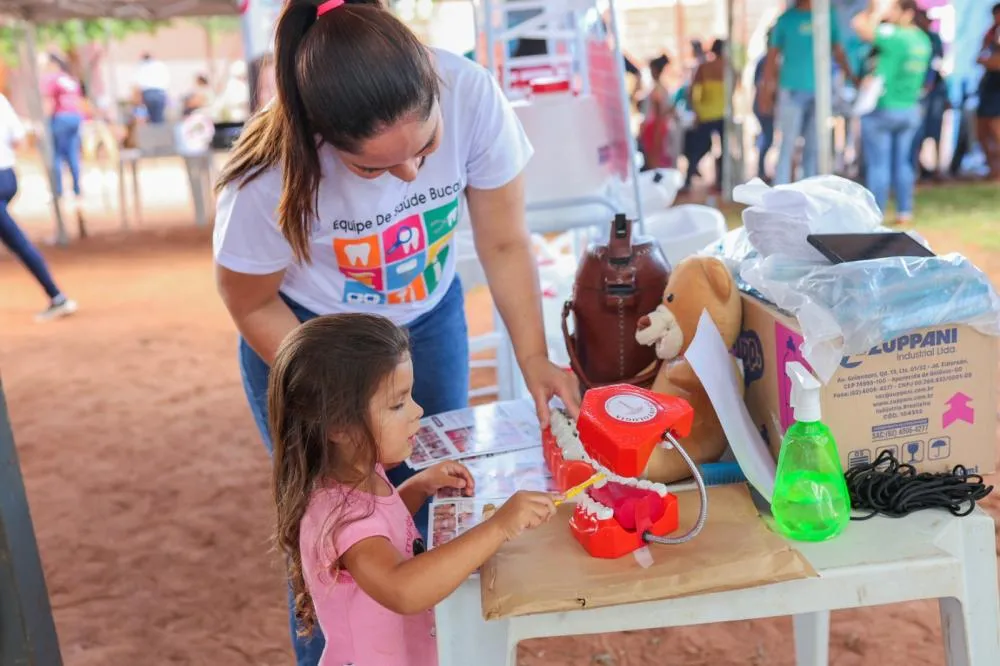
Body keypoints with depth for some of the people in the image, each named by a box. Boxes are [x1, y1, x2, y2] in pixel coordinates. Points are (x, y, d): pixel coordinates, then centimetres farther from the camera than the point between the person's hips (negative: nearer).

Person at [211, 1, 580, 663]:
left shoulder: (472, 94, -28)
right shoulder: (271, 178, -32)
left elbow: (505, 243, -15)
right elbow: (253, 306, -14)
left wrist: (535, 360, -25)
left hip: (429, 319, 3)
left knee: (436, 511, 10)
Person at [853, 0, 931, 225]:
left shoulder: (894, 35, -18)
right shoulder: (923, 40, 7)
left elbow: (860, 25, -21)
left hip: (882, 109, -7)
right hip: (910, 110, 7)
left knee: (878, 165, -1)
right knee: (902, 163, 13)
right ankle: (905, 211, 17)